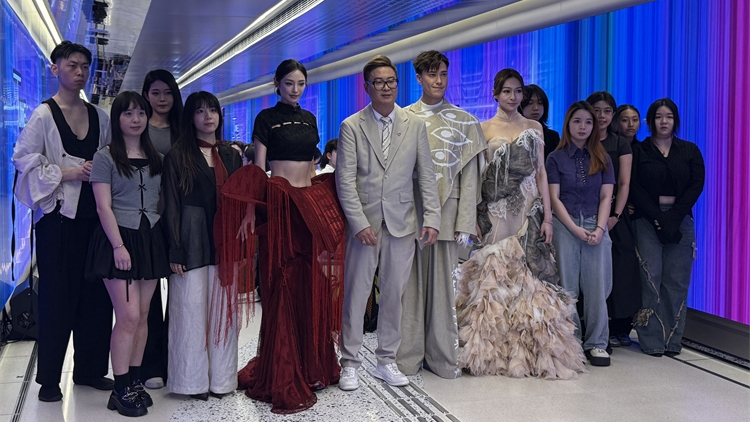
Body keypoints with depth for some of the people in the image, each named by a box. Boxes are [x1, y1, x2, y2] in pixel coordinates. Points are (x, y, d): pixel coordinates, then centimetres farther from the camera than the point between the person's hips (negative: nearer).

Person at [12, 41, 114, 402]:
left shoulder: (98, 116, 12)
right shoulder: (44, 114, -3)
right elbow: (23, 158, -8)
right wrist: (66, 173, -15)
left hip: (93, 213, 5)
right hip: (58, 214, -5)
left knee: (95, 293, 6)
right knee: (57, 294, -2)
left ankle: (90, 369, 19)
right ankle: (49, 377, 9)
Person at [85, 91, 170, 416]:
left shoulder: (155, 157, 14)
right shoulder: (105, 157, -1)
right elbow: (104, 207, -7)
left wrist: (168, 240, 5)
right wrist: (118, 246, -15)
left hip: (150, 239, 5)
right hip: (119, 238, -5)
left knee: (142, 315, 6)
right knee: (128, 316, -10)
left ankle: (134, 381, 16)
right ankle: (120, 390, -3)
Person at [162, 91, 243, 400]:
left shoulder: (231, 155, 14)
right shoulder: (178, 156, 1)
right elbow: (172, 206, -3)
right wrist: (175, 252, -11)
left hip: (224, 242, 4)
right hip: (193, 243, -4)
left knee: (223, 309, 6)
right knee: (192, 308, -2)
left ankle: (221, 378, 15)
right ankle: (194, 380, 8)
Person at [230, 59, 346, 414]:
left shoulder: (309, 119, 15)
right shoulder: (266, 119, 0)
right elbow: (258, 168, -5)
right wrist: (250, 210, -16)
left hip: (313, 203, 5)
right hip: (279, 205, -5)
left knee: (312, 290, 7)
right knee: (283, 292, -4)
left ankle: (311, 367, 19)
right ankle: (283, 380, 2)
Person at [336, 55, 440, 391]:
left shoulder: (415, 126, 8)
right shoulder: (351, 126, 1)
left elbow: (426, 176, 7)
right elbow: (345, 180, -5)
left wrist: (432, 218, -4)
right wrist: (360, 223, -13)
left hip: (402, 223, 2)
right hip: (363, 222, -2)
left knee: (394, 293, 8)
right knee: (355, 293, 1)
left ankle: (386, 361, 21)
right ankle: (350, 363, 12)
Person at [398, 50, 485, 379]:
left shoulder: (464, 121, 8)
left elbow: (470, 178, 5)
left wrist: (464, 223, -3)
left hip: (447, 211, 0)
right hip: (409, 212, 0)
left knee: (443, 284, 1)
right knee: (411, 283, 2)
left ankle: (442, 356, 10)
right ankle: (409, 355, 10)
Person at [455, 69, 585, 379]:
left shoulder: (534, 128, 11)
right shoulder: (484, 129, 5)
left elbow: (541, 173, 8)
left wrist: (547, 216, 0)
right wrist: (475, 219, -5)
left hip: (528, 211, 1)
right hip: (495, 214, -1)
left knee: (530, 277, -3)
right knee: (495, 277, -1)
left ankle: (532, 351, 4)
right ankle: (495, 351, 9)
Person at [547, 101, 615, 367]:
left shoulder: (602, 159, 12)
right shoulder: (556, 158, 5)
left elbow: (606, 196, 7)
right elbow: (554, 198, -1)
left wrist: (600, 228, -8)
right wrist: (576, 229, -10)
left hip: (595, 227, 2)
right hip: (564, 226, -2)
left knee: (597, 286, -2)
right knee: (566, 287, -1)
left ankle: (597, 344, 6)